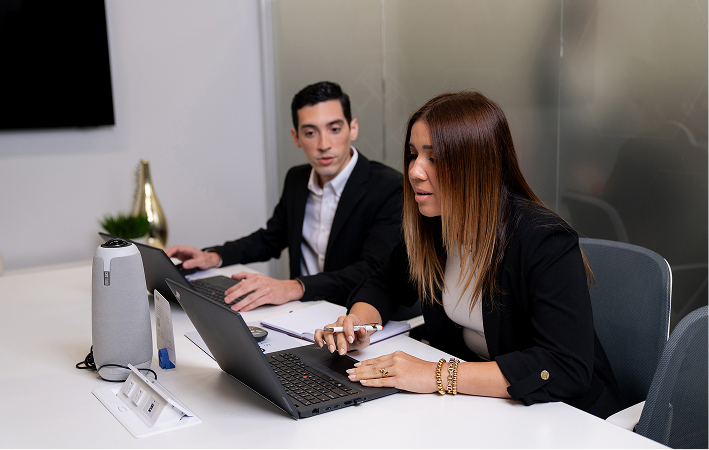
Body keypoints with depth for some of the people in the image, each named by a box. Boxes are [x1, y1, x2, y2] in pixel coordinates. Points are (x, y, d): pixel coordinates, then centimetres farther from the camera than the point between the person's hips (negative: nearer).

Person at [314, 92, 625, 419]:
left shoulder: (545, 242, -25)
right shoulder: (432, 226, -3)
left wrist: (440, 376, -38)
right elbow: (385, 285, 14)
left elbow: (568, 368, -33)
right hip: (474, 401, 6)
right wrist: (358, 322, -10)